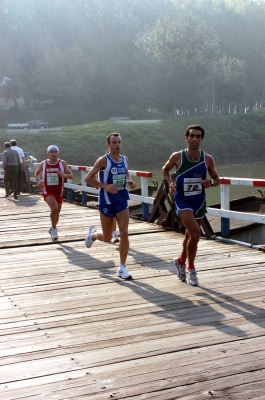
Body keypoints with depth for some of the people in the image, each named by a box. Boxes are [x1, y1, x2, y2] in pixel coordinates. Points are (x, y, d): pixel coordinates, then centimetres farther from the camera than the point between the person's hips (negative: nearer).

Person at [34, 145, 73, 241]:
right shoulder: (43, 164, -4)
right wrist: (38, 180, -6)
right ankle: (54, 229, -6)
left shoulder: (62, 163, -6)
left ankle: (53, 228, 40)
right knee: (54, 208, -25)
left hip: (59, 191, 2)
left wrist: (64, 175, -26)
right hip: (47, 191, -2)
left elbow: (71, 176, -6)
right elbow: (37, 173, 15)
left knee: (57, 212, 13)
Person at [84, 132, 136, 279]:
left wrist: (129, 181, 1)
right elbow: (88, 178, -14)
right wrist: (105, 186, -23)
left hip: (122, 201, 4)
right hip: (107, 202, -4)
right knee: (107, 238, 8)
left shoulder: (124, 159, 4)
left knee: (124, 233, -7)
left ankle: (122, 268, 2)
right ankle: (93, 233, 44)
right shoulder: (103, 160, -13)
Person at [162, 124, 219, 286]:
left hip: (199, 201, 4)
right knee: (195, 234, -20)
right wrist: (170, 182, -10)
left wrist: (210, 183, -16)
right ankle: (191, 269, 0)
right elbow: (165, 170, 9)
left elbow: (216, 179, 8)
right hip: (183, 200, -4)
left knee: (190, 235, 18)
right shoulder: (177, 157, -10)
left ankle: (181, 261, 45)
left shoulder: (208, 159, -4)